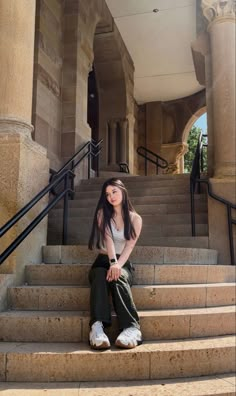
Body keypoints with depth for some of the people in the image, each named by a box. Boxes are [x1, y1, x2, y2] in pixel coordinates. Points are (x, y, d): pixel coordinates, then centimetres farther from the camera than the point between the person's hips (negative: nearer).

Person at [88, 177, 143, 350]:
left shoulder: (135, 219, 5)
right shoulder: (102, 213, 6)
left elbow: (129, 246, -9)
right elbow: (108, 238, -12)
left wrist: (118, 265, -29)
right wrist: (113, 262, -30)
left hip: (123, 262, 0)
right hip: (103, 260, 0)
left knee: (118, 277, -36)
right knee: (100, 276, -36)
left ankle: (131, 328, -51)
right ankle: (97, 326, -54)